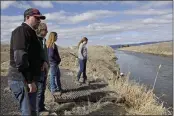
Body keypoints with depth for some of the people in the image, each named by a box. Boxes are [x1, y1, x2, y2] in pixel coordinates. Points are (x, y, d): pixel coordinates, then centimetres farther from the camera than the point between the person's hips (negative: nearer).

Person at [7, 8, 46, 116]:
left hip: (27, 79, 10)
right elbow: (20, 57, -24)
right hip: (22, 79, -10)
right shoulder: (22, 31, -12)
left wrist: (42, 62, 14)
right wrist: (30, 80, -23)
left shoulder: (30, 33, 20)